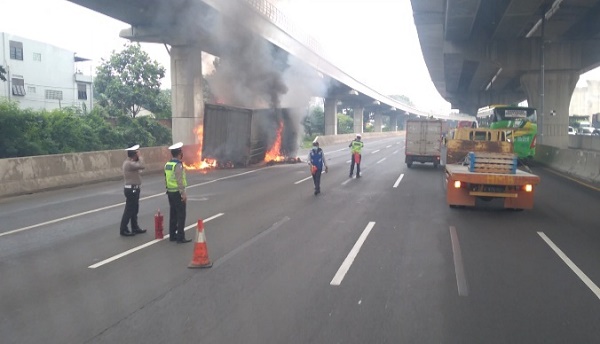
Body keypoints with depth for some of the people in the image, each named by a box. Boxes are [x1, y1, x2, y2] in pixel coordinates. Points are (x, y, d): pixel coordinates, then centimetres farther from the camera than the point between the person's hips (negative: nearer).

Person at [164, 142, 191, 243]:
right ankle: (180, 237, -1)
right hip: (177, 193, -8)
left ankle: (172, 235, 21)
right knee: (181, 216, -2)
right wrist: (184, 194, -17)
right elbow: (180, 182, -21)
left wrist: (169, 189, 18)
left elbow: (166, 179, 12)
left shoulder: (167, 164, 8)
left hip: (170, 192, 8)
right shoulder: (178, 165, -18)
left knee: (173, 214, 15)